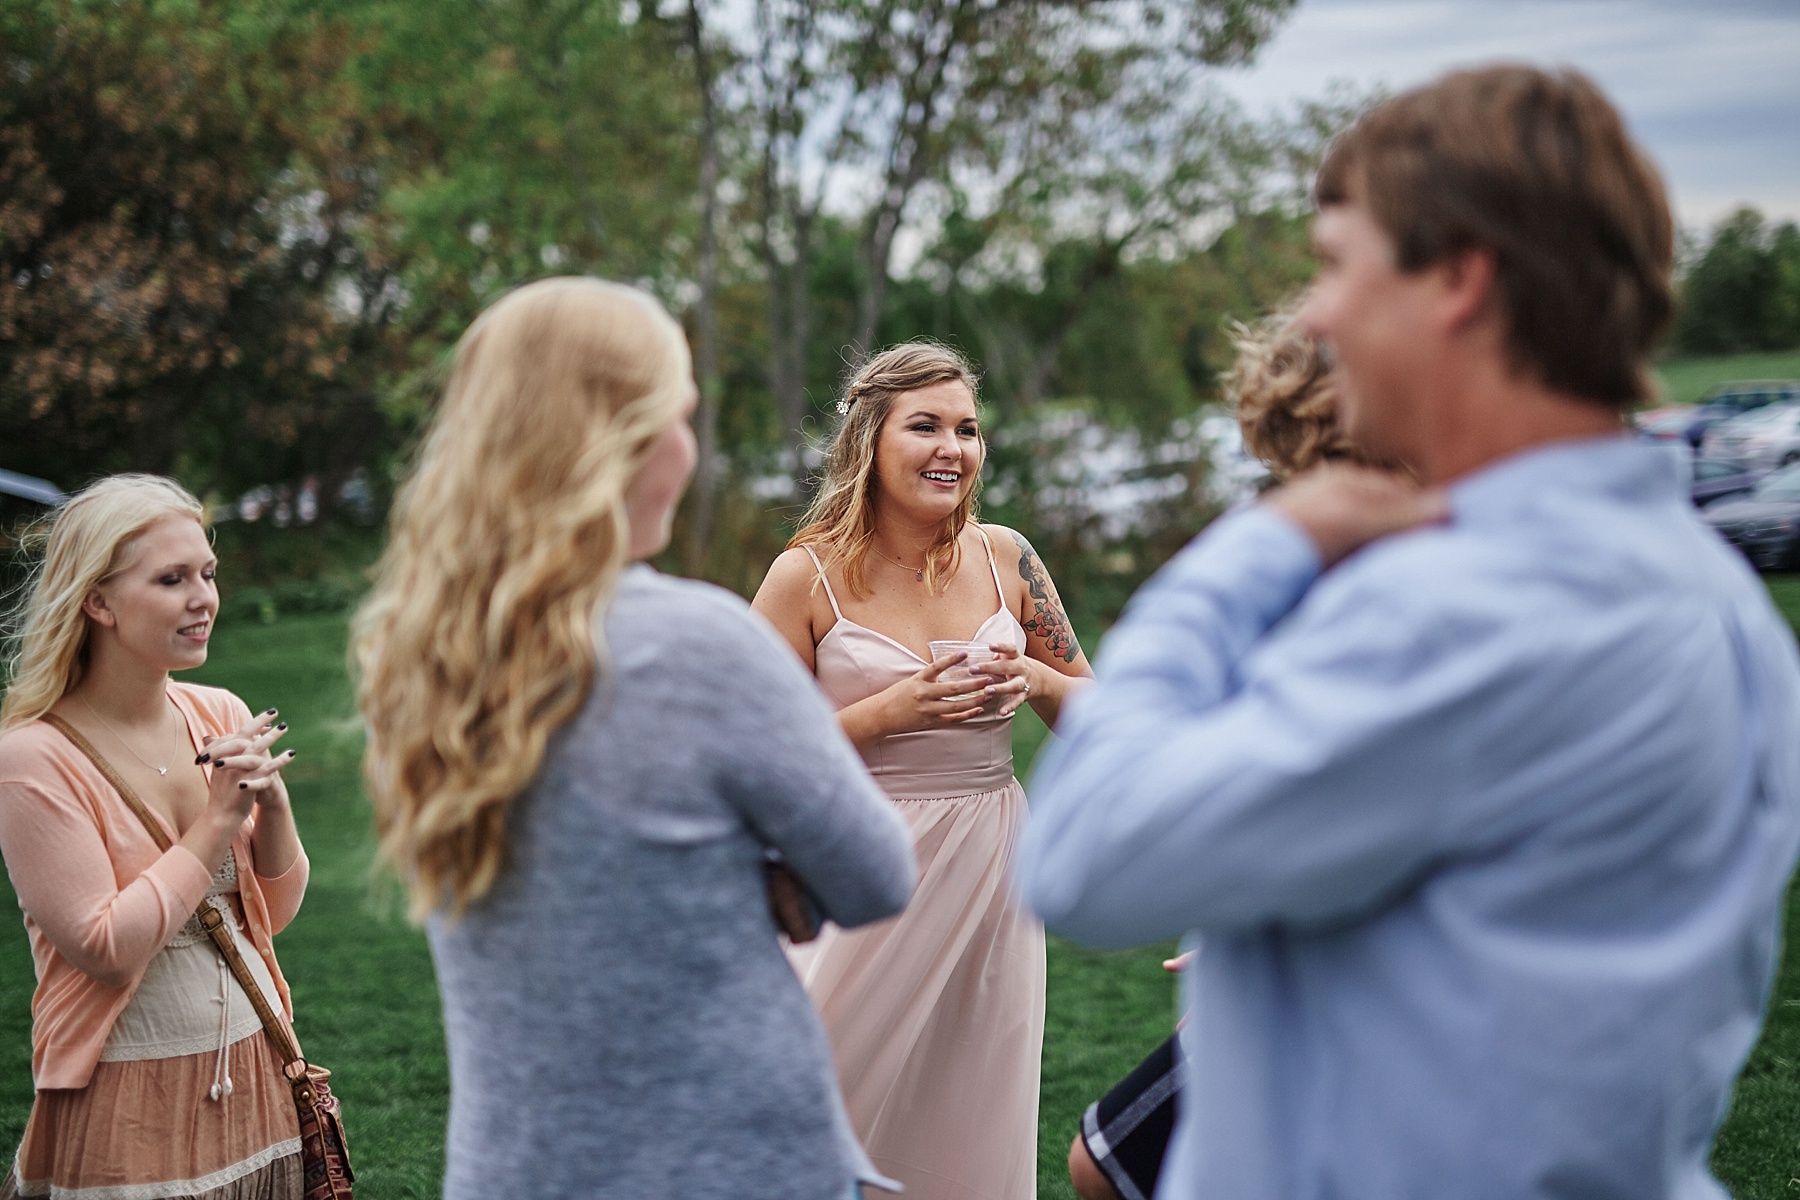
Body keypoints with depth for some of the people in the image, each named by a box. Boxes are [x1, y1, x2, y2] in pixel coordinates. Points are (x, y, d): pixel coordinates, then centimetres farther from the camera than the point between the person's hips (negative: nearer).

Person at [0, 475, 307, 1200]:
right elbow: (108, 951, -18)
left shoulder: (222, 718, 2)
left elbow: (275, 913, 7)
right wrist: (219, 817, -17)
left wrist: (272, 802, -10)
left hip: (254, 1078, 5)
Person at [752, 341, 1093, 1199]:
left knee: (975, 1131, 10)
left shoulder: (1004, 557, 4)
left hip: (993, 871, 4)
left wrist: (1036, 681, -8)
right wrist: (887, 712, -18)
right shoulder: (808, 576, -7)